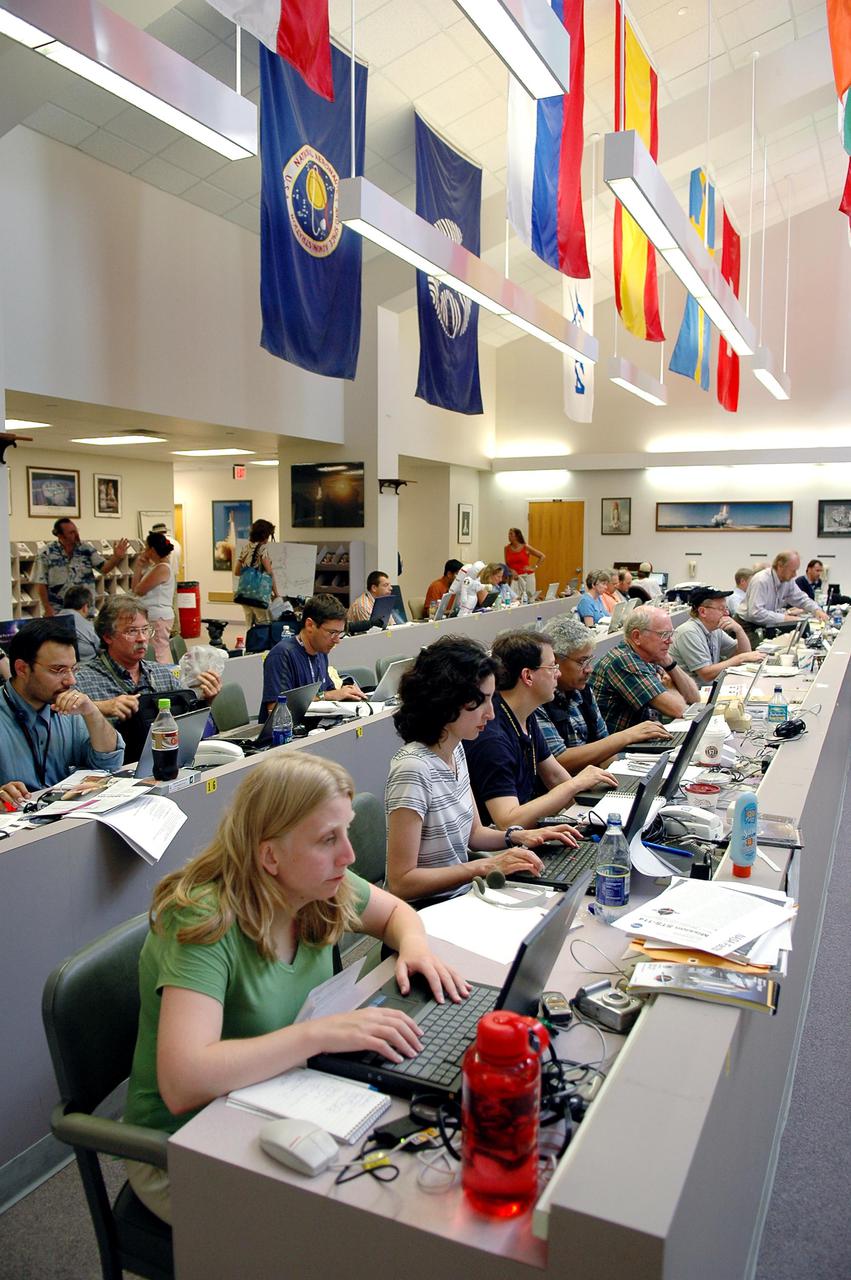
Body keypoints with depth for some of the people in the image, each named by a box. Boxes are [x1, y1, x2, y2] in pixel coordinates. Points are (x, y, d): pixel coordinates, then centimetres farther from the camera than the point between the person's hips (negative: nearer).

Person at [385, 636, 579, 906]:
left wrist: (518, 837, -2)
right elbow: (400, 882, -23)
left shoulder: (455, 749, 4)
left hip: (462, 894, 8)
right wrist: (485, 867, -24)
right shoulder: (413, 769, -24)